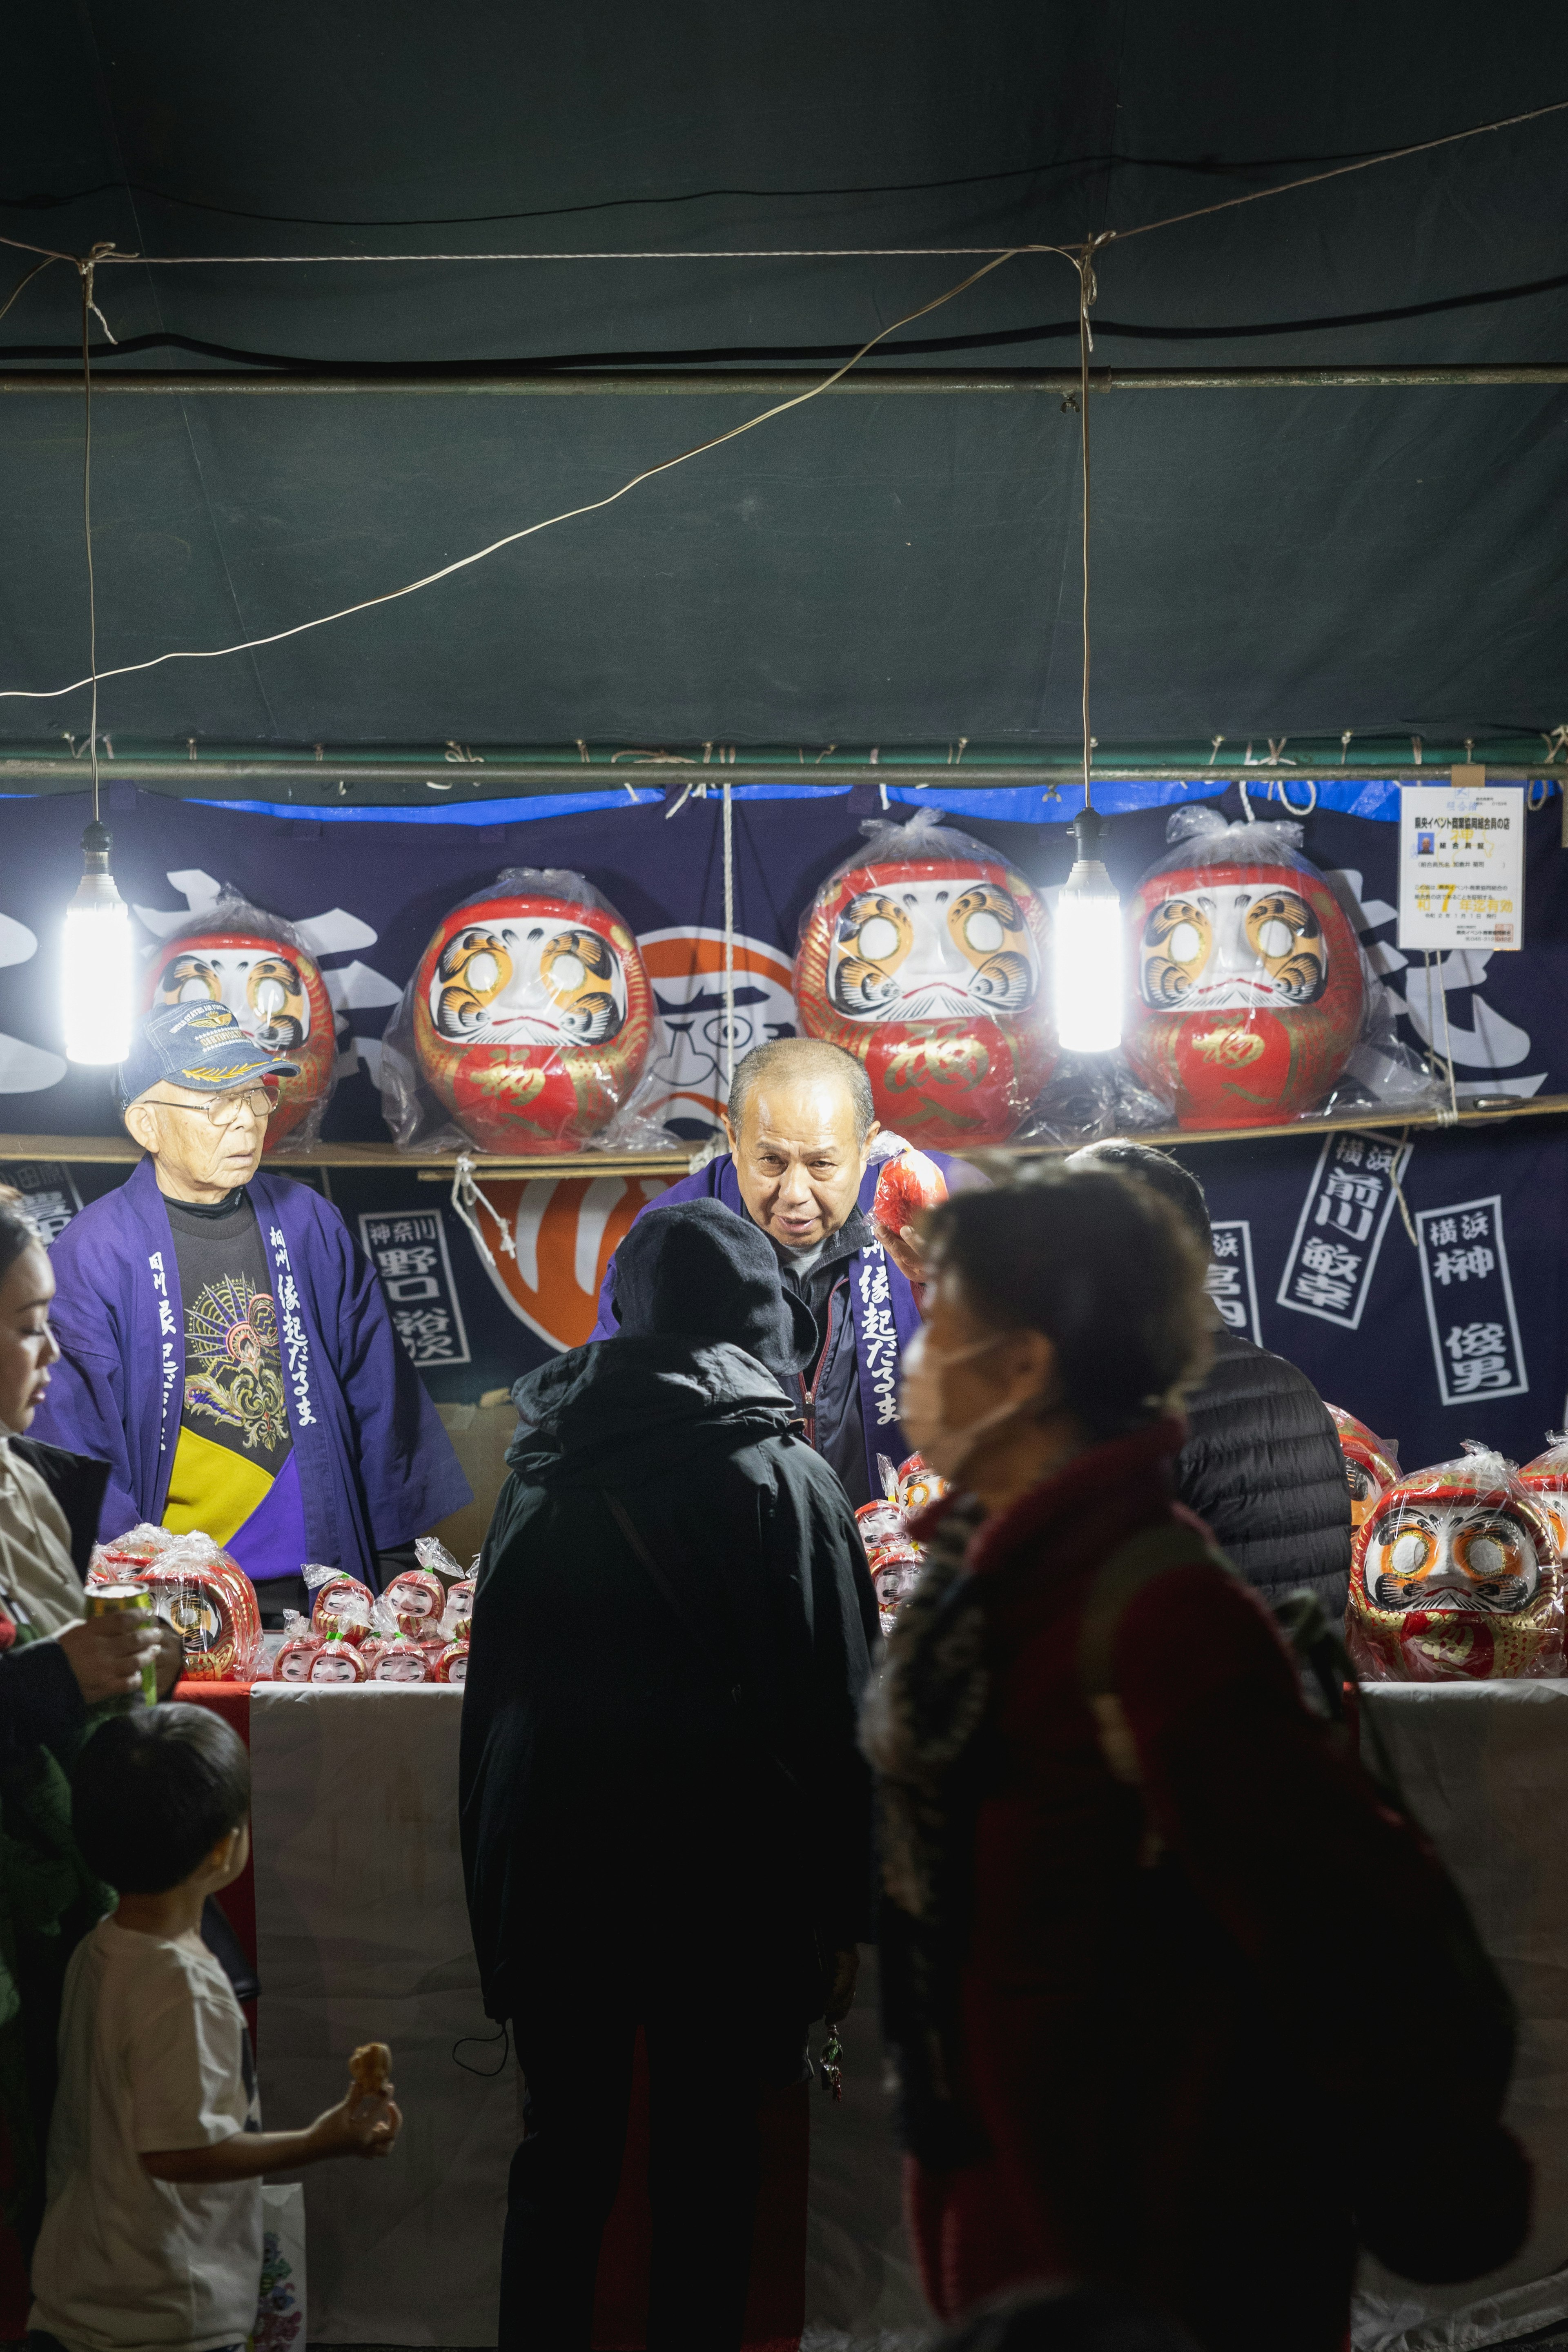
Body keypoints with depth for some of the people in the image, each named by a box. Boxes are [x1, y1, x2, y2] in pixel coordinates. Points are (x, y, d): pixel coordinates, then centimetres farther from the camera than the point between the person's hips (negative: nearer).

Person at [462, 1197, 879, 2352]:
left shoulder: (541, 1471, 2)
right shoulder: (785, 1477, -11)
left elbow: (493, 1693, 9)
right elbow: (837, 1711, -9)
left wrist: (499, 1887, 18)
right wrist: (841, 1914, -1)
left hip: (556, 1871, 3)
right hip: (726, 1880, -3)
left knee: (564, 2149, 15)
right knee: (708, 2157, 11)